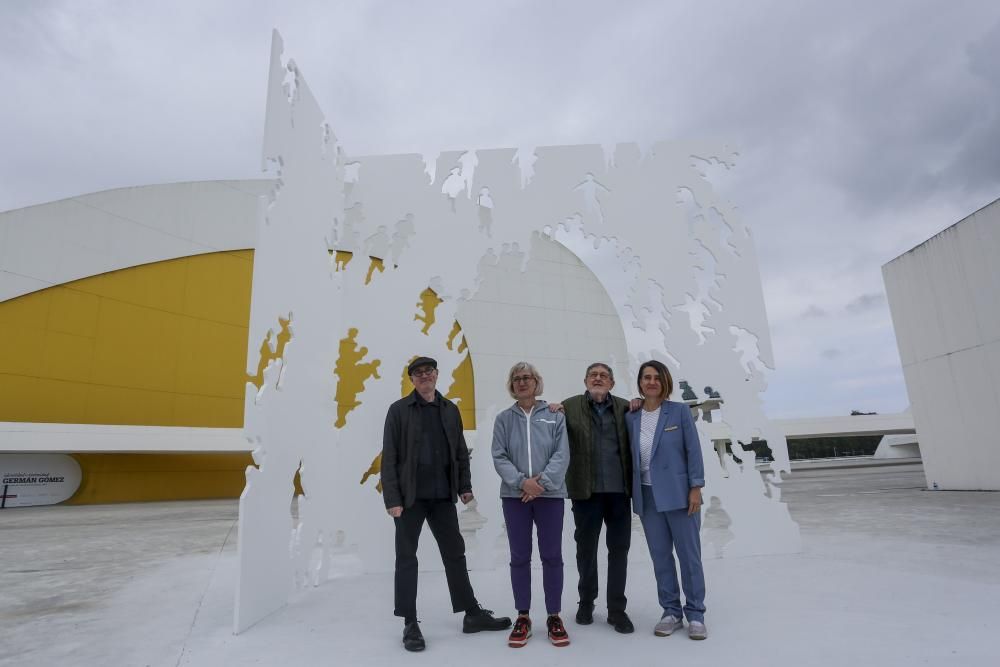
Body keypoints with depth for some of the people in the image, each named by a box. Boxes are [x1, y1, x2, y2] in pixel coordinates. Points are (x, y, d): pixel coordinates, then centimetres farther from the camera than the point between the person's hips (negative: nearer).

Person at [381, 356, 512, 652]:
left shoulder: (450, 409, 9)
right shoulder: (399, 410, -3)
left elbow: (460, 451, 12)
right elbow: (389, 457, -7)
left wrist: (465, 486, 5)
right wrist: (392, 499, -12)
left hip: (442, 496, 4)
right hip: (410, 497, -3)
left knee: (455, 554, 12)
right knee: (406, 558, 6)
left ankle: (472, 614, 23)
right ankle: (410, 625, 18)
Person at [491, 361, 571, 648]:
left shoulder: (555, 416, 1)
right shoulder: (503, 419, 4)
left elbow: (562, 455, -5)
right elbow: (499, 457, -2)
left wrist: (543, 482, -16)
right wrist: (522, 482, -15)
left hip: (550, 494, -1)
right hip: (515, 495, 1)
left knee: (552, 556, 6)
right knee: (519, 557, 8)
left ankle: (554, 616, 21)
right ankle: (523, 617, 22)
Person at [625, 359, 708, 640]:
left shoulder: (680, 411, -2)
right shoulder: (631, 417, 5)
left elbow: (693, 450, -4)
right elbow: (629, 455, 8)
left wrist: (696, 488, -9)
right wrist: (633, 494, 3)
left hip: (678, 493, -3)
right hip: (647, 495, 3)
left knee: (689, 554, 4)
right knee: (660, 556, 9)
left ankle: (695, 614, 18)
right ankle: (671, 612, 22)